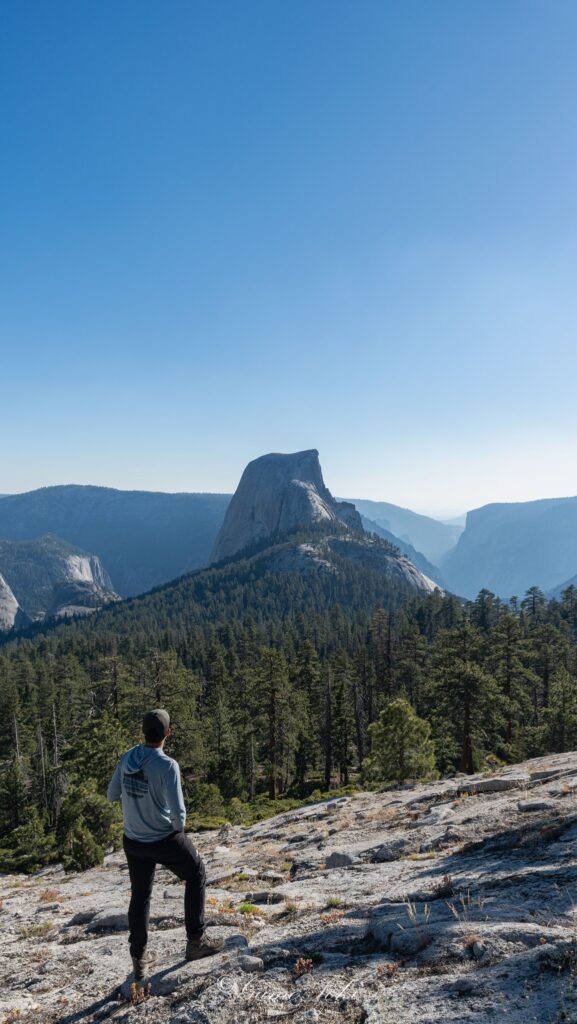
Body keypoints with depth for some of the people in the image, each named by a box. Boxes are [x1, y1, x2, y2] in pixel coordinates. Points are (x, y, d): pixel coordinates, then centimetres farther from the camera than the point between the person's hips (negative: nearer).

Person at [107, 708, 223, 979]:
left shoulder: (127, 758, -7)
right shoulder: (167, 765, -26)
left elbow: (112, 795, 5)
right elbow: (178, 811, -26)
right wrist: (179, 829, -5)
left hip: (133, 841, 5)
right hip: (165, 840, -5)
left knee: (140, 895, 22)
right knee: (196, 875, 19)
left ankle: (139, 958, 28)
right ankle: (196, 941, 23)